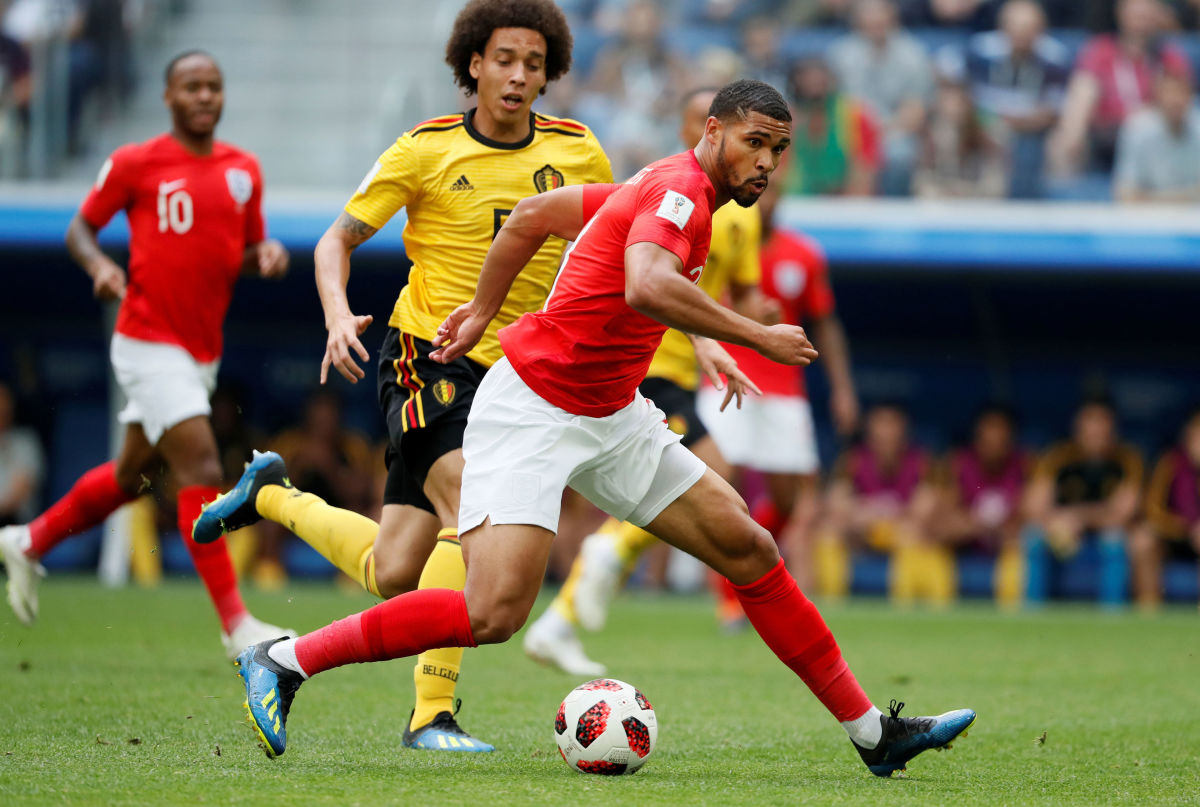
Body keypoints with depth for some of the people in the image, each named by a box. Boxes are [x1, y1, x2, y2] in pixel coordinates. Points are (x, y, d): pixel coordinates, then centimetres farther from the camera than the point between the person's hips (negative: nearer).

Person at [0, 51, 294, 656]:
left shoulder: (244, 170, 8)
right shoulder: (134, 164, -5)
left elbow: (247, 252, 18)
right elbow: (81, 227, 4)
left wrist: (265, 254, -4)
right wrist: (99, 265, -16)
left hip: (202, 354, 7)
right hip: (148, 342, -7)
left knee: (133, 473, 18)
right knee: (201, 467, -16)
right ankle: (235, 623, -14)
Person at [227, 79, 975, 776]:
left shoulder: (673, 194, 11)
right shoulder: (680, 191, -17)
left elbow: (533, 215, 19)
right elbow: (646, 287, -39)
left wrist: (483, 309, 24)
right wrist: (757, 337, -31)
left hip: (611, 418, 10)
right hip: (533, 415, -10)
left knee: (750, 550, 6)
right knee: (494, 614, -21)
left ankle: (874, 734, 13)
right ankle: (283, 661, -8)